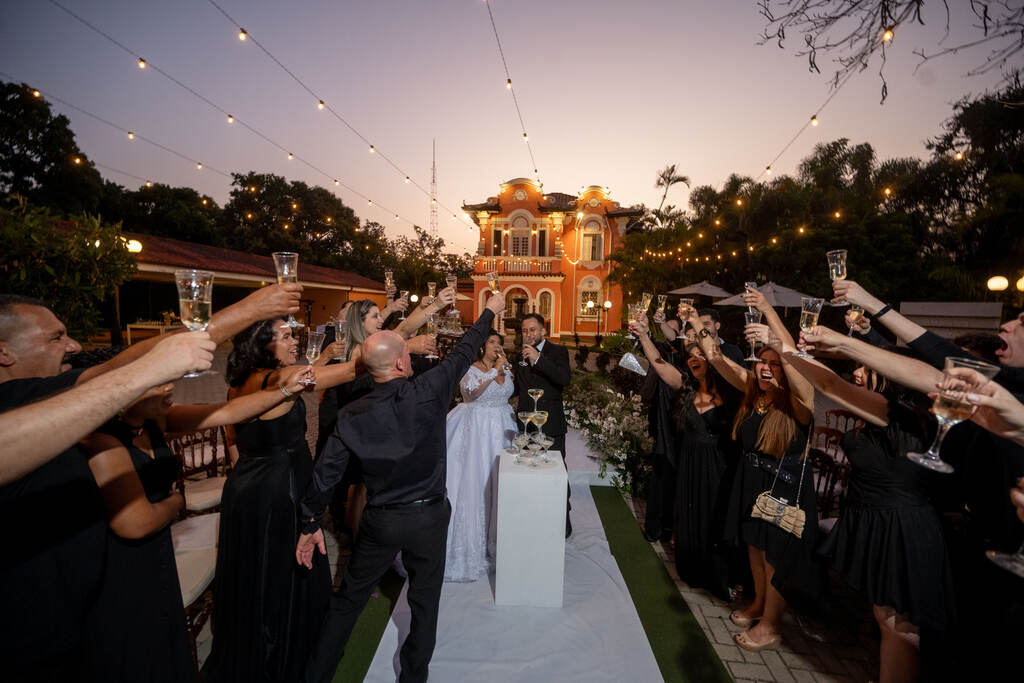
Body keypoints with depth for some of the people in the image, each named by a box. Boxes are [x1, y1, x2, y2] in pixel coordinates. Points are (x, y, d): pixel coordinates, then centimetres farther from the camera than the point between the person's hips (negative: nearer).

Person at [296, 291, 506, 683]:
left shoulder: (352, 415, -12)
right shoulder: (428, 392, -20)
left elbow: (325, 473, -6)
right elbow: (463, 353, -7)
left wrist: (311, 524, 9)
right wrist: (489, 311, 8)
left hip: (380, 521, 2)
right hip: (429, 517, -1)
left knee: (348, 600, 24)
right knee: (425, 602, 21)